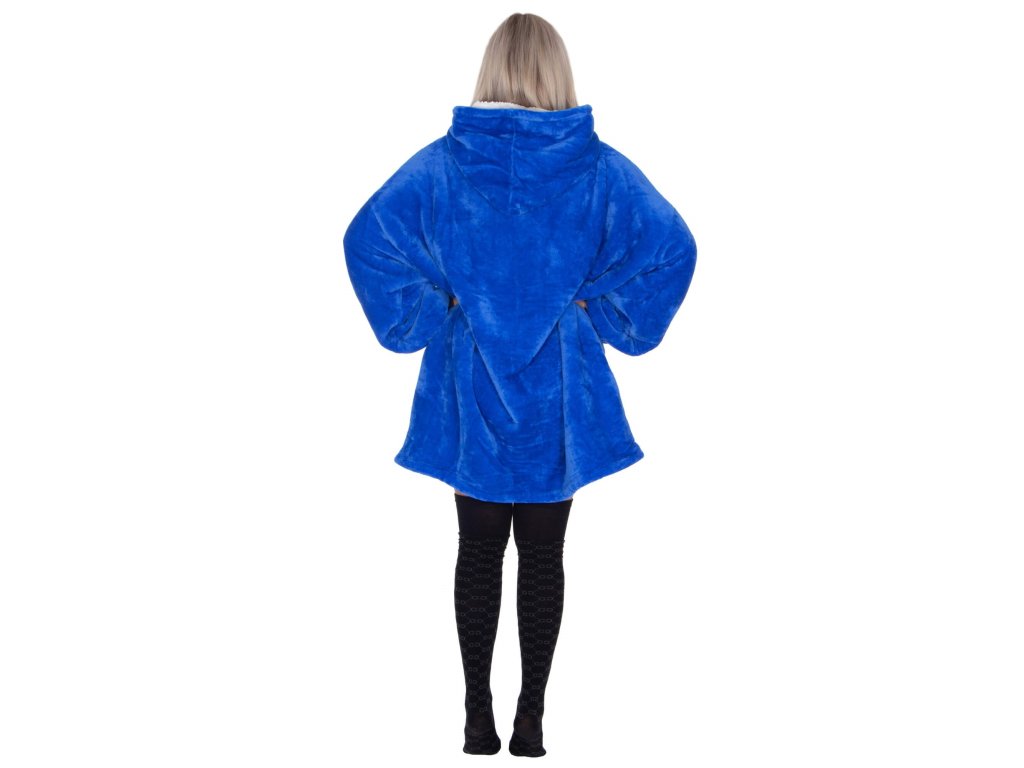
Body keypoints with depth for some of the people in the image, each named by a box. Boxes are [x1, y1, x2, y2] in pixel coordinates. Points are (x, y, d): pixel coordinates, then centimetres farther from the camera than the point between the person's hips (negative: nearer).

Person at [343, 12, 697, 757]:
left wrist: (428, 318, -4)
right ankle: (531, 722, 12)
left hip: (468, 391, 1)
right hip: (559, 393, 0)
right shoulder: (599, 166, -6)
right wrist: (603, 317, -3)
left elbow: (368, 240, -13)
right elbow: (672, 248, -12)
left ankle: (479, 720, 14)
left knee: (479, 552, 10)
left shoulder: (443, 161, -5)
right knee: (544, 556, 8)